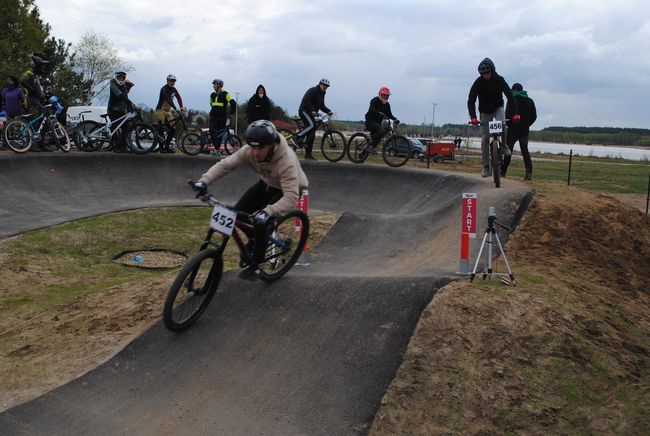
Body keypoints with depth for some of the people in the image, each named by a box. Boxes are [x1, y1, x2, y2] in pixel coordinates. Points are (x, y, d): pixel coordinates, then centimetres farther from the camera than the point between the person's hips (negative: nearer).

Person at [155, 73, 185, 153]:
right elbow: (168, 99, -28)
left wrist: (182, 107, -19)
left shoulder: (174, 89, 8)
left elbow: (179, 98, -1)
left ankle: (167, 146, 8)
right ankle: (161, 148, -5)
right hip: (160, 110, -7)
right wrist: (175, 108, -39)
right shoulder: (164, 89, -15)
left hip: (168, 111, 7)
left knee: (173, 129, -1)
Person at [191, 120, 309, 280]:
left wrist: (268, 211, -58)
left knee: (261, 221, -22)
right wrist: (204, 180, -40)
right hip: (267, 183, 6)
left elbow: (291, 197, -46)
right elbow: (224, 164, -24)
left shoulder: (287, 161, -40)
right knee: (238, 213, -9)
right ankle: (254, 240, 21)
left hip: (290, 188, -5)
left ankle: (255, 265, -3)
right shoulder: (249, 151, -25)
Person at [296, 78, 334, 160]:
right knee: (311, 125, -32)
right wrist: (312, 110, -33)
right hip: (304, 111, -9)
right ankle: (297, 137, -21)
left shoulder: (322, 94, 17)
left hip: (311, 113, 9)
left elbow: (322, 106, 19)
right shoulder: (313, 90, -11)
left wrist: (329, 111, 1)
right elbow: (306, 100, -23)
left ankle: (308, 154, 5)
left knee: (312, 134, 4)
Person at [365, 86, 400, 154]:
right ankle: (371, 147, -30)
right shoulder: (375, 100, -12)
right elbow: (371, 110, -30)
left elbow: (389, 114, 6)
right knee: (381, 131, -31)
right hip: (370, 121, -8)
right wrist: (380, 113, -46)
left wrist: (395, 119, -14)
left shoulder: (387, 104, 10)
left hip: (378, 122, 8)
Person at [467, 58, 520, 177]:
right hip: (485, 111, 1)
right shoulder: (478, 82, -19)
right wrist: (473, 117, -41)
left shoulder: (499, 80, -18)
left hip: (498, 108, 0)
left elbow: (510, 95, -24)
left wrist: (515, 113, -37)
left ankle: (504, 145, -5)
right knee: (484, 138, -5)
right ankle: (486, 166, 2)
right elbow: (471, 100, -26)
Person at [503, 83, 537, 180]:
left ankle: (503, 171, 4)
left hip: (513, 129, -4)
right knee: (525, 150, 6)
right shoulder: (530, 101, 9)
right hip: (525, 130, 4)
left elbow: (507, 114, -11)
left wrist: (508, 124, 5)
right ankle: (529, 172, -6)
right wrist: (527, 125, 16)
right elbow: (534, 116, 8)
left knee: (508, 150, 3)